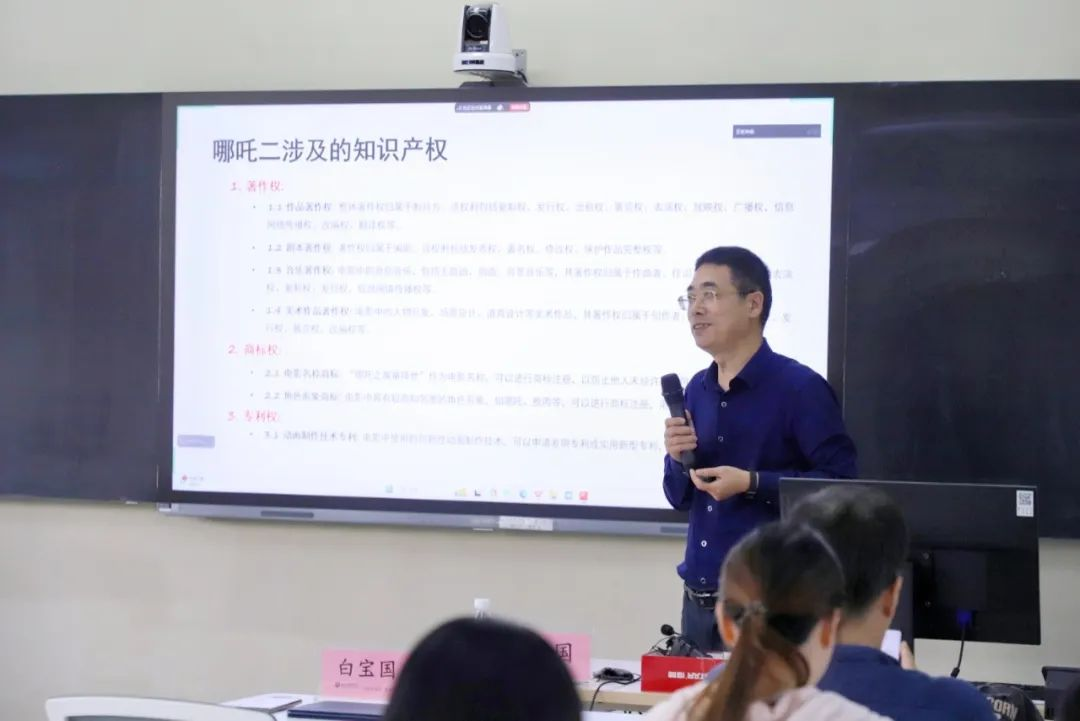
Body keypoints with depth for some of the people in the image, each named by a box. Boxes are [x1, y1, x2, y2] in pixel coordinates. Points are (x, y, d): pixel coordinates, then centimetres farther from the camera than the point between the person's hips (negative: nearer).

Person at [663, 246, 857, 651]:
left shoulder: (800, 387, -9)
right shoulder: (696, 390, 10)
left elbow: (840, 484, -16)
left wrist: (752, 484, -21)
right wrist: (676, 460, -4)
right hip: (699, 598, 6)